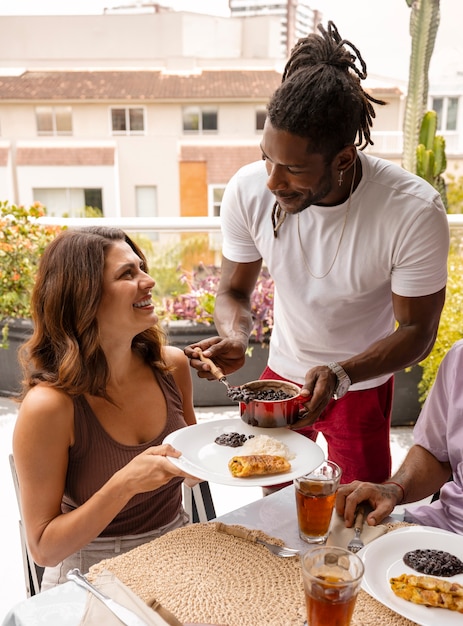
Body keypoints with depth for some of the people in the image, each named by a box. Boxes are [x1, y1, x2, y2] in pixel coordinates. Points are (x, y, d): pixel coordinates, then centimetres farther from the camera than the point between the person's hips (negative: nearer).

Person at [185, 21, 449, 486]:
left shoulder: (415, 212, -30)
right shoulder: (248, 189, -23)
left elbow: (416, 330, -19)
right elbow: (233, 291, -8)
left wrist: (340, 376, -36)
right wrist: (234, 339, -31)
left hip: (363, 383, -2)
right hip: (281, 374, 3)